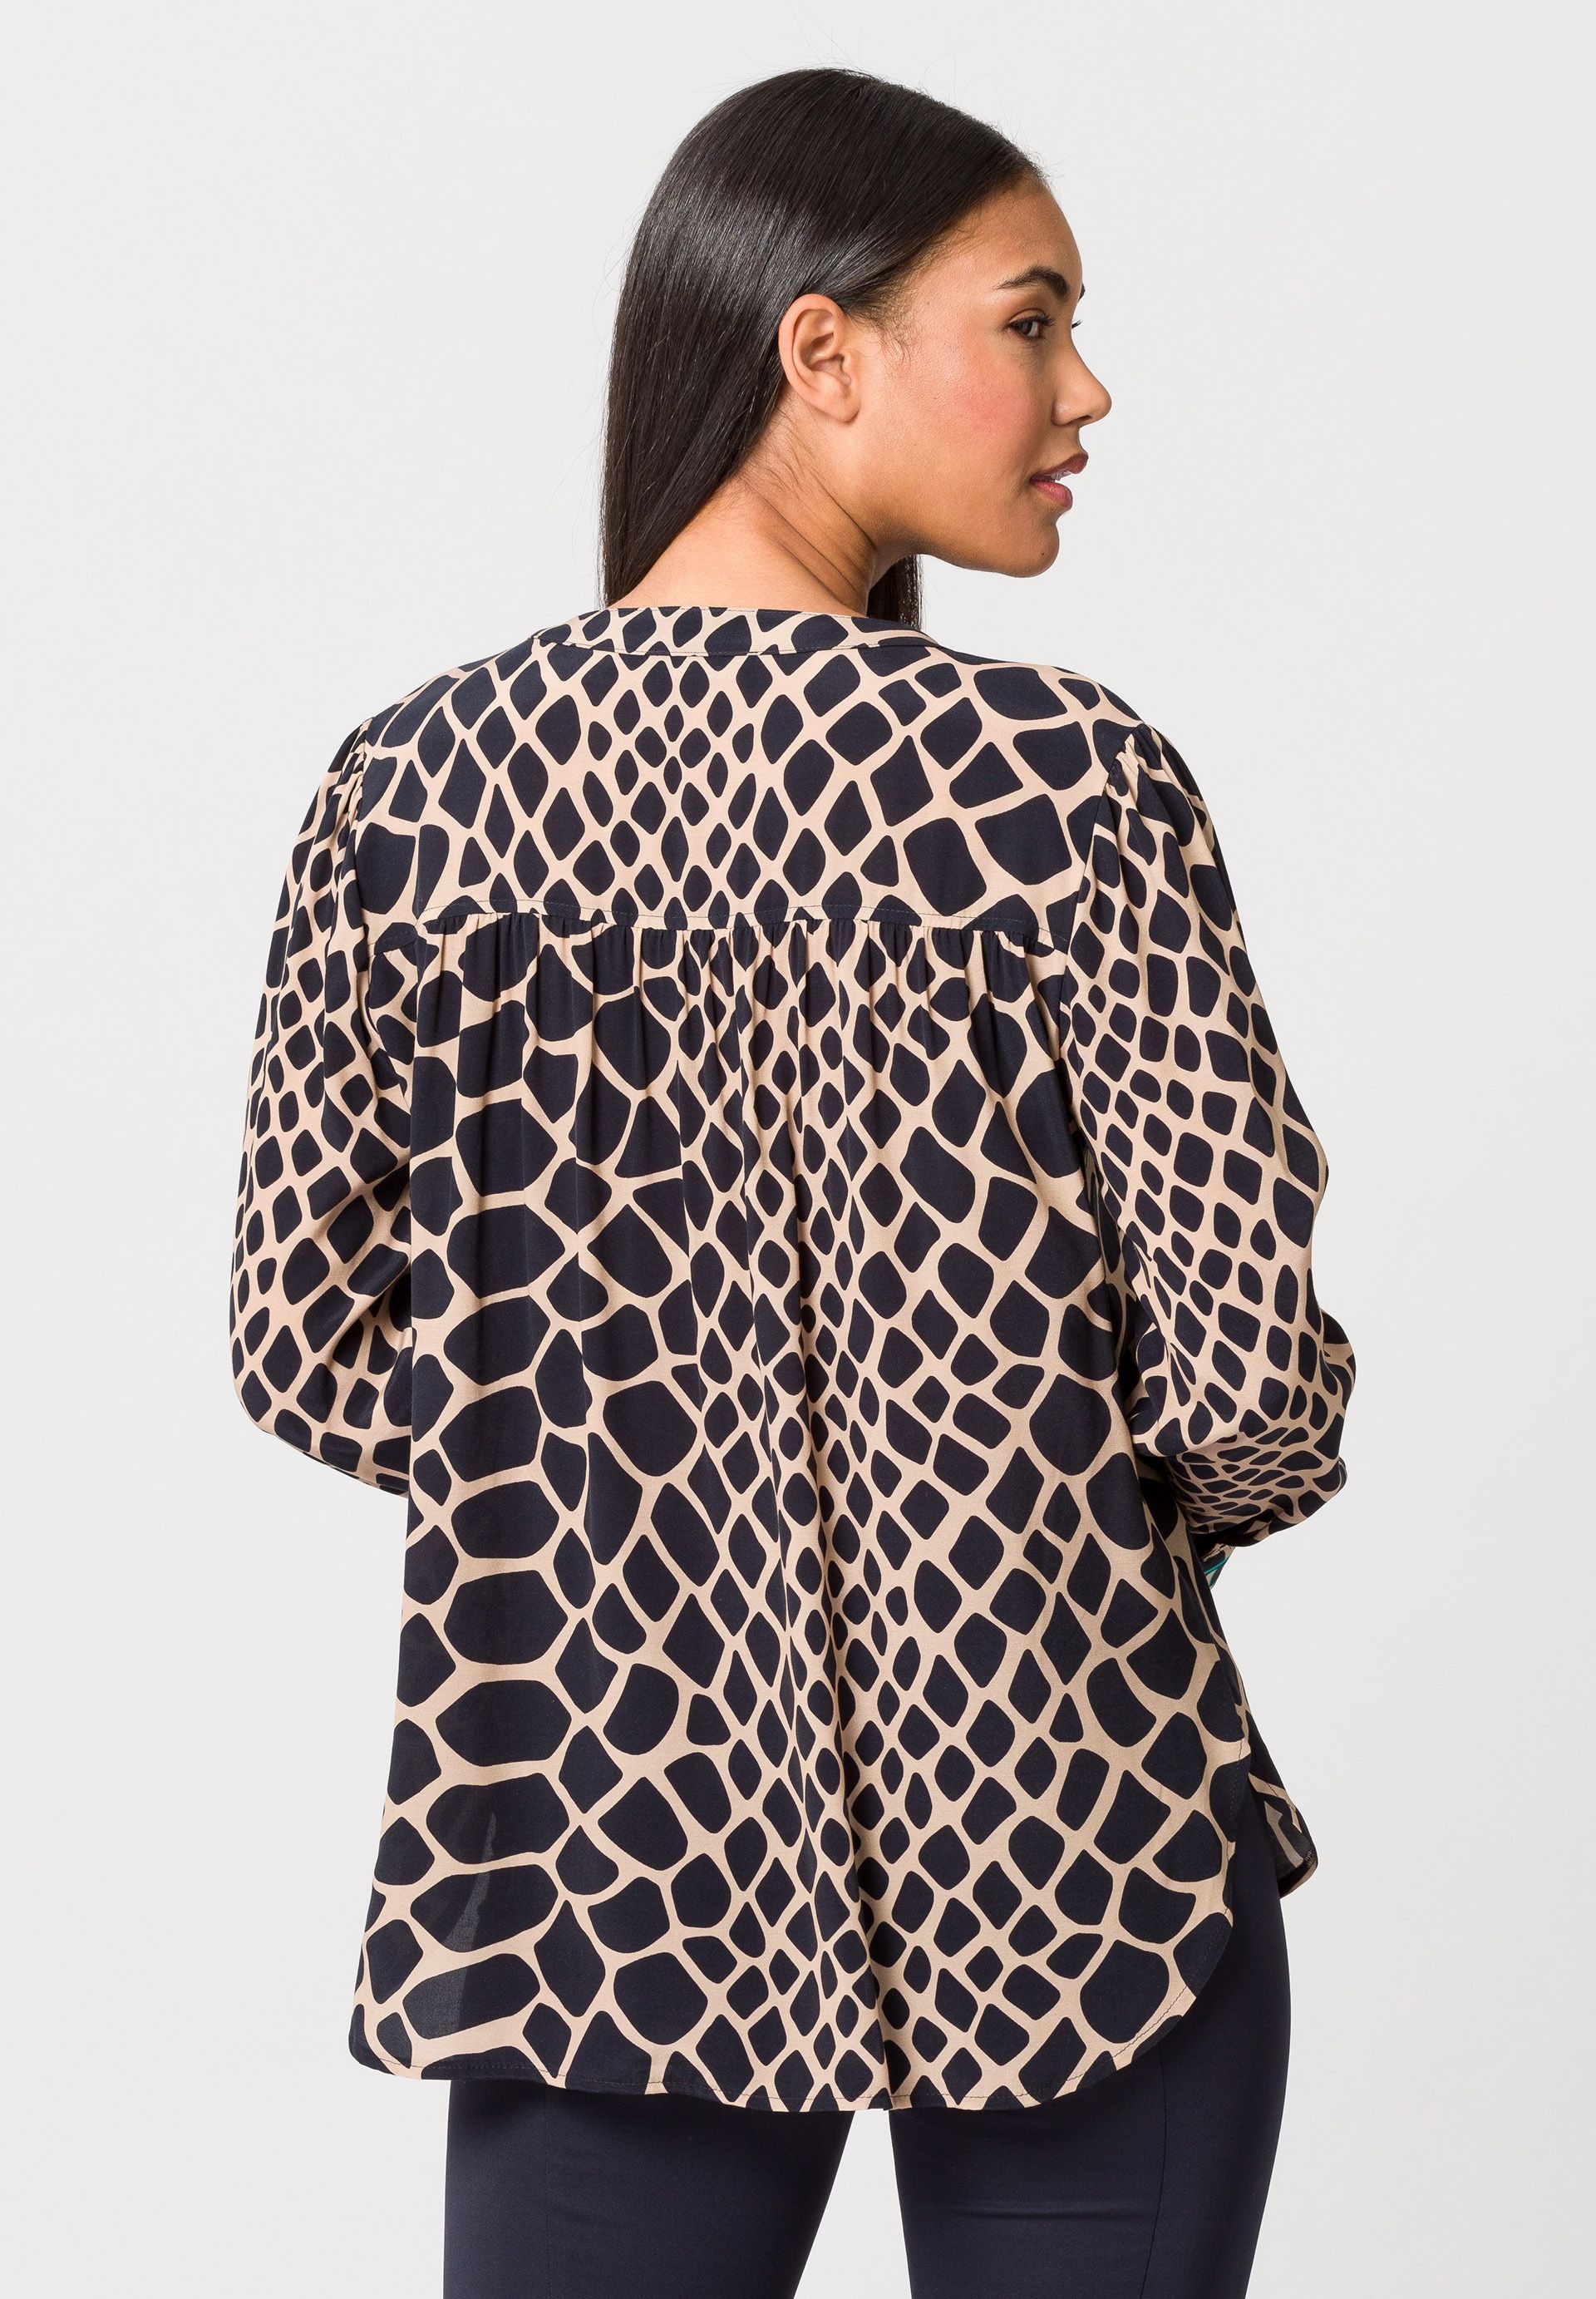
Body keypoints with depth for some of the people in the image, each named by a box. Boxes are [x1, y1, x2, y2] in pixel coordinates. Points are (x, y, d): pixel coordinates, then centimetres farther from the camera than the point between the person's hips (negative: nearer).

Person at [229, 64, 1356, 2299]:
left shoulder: (414, 779, -3)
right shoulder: (1068, 781, -15)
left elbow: (307, 1348, 1)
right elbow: (1249, 1381, -15)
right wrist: (1154, 1487, 7)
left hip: (592, 1855, 4)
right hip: (1054, 1848, -3)